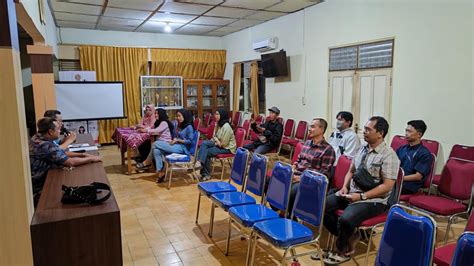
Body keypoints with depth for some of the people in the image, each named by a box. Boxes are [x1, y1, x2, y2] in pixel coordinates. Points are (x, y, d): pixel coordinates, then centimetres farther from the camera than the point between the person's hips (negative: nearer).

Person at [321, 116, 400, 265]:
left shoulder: (388, 155, -13)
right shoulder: (362, 149, 9)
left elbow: (387, 186, -17)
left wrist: (362, 196, -21)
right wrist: (345, 187, -2)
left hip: (374, 200, -7)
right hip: (351, 193, 7)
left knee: (346, 219, -30)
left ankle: (342, 251, 1)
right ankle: (350, 236, 5)